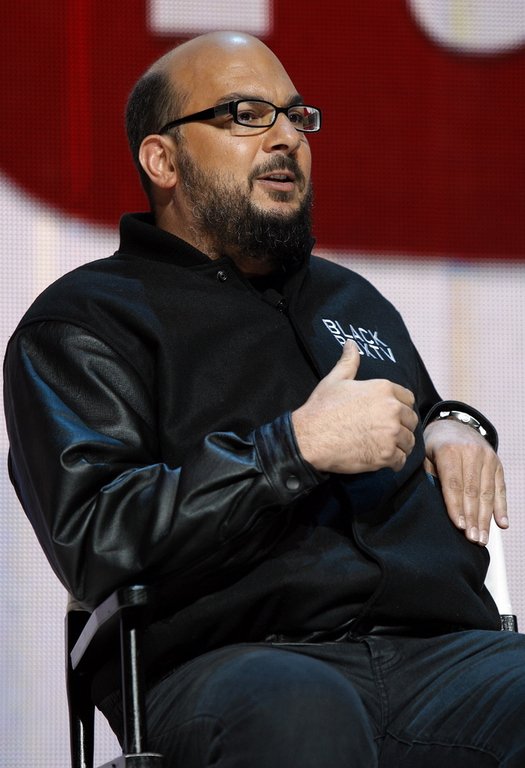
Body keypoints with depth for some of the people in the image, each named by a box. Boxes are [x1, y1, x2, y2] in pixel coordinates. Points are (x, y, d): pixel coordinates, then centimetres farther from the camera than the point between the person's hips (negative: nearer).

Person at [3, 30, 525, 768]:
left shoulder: (352, 299, 33)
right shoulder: (84, 322, 10)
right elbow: (96, 541, -6)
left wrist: (455, 428, 21)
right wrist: (297, 449, -10)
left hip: (442, 649, 5)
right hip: (228, 662, -5)